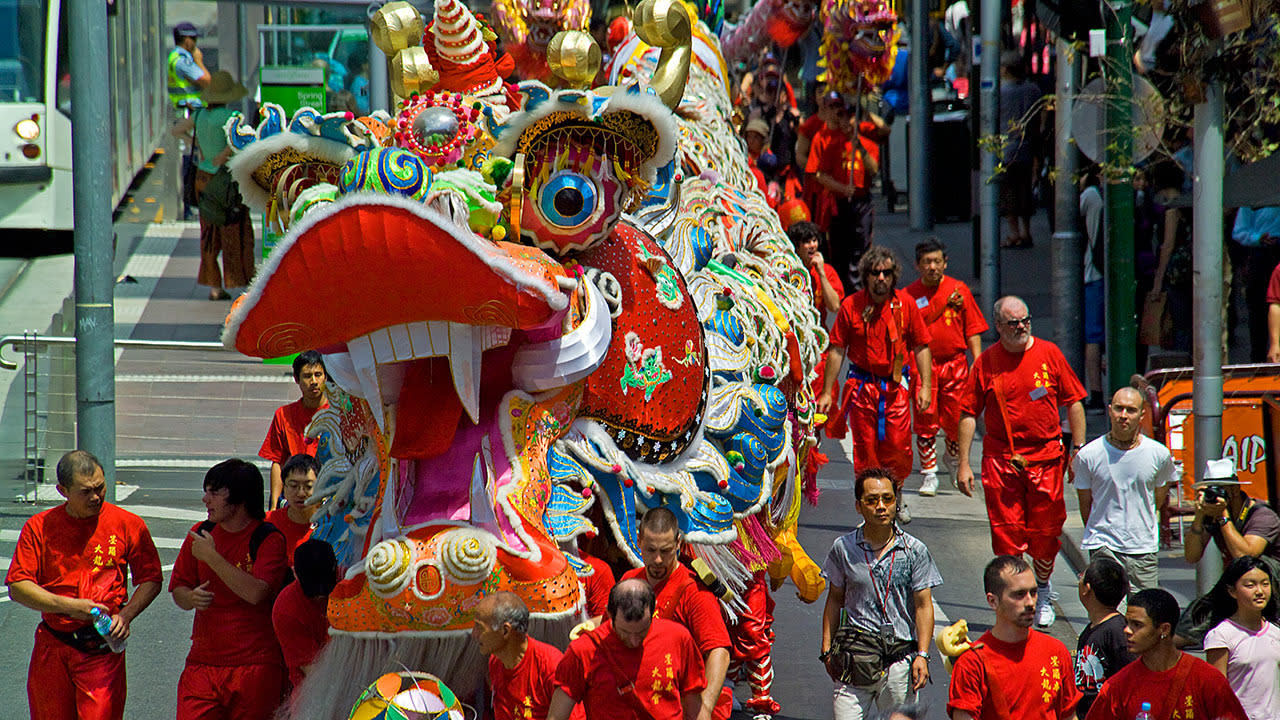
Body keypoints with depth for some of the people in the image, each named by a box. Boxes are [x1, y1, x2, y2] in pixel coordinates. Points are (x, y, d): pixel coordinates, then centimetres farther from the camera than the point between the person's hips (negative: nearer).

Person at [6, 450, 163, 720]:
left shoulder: (128, 525, 1)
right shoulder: (39, 527, 2)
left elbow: (151, 580, 6)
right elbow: (17, 587, -2)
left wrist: (126, 615, -11)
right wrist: (68, 606, -15)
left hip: (101, 650, -2)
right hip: (51, 648, 2)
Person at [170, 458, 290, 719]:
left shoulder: (268, 539, -6)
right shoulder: (200, 533, 9)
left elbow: (256, 593, -21)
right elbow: (178, 590, 14)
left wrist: (211, 557, -17)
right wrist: (191, 598, -10)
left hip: (255, 668, -4)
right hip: (203, 664, 4)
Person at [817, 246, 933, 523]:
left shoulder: (905, 304, 0)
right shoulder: (851, 306, -2)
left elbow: (921, 347, 5)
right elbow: (836, 350, 2)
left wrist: (925, 385, -2)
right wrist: (827, 392, 1)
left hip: (895, 386, 0)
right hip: (862, 385, 0)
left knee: (899, 448, -4)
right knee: (865, 450, -1)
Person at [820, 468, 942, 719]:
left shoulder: (915, 551, 0)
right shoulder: (843, 548, 3)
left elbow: (923, 606, 1)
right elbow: (835, 600, 13)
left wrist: (922, 655, -7)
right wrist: (827, 649, 7)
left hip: (900, 658, 0)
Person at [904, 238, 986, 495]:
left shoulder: (959, 290, 4)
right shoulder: (909, 295, 3)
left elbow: (973, 329, 5)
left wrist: (978, 362, -2)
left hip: (955, 364, 0)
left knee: (955, 421, 2)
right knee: (925, 422, -6)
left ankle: (953, 457, 32)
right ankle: (929, 475, 2)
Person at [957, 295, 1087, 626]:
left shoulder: (1049, 354, 3)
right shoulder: (986, 362, 2)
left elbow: (1074, 403, 8)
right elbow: (969, 413, 4)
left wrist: (1079, 450, 3)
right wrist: (963, 464, 0)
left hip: (1046, 458, 0)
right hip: (1000, 459, 0)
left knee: (1045, 533, 3)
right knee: (1007, 535, -3)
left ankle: (1043, 593, 26)